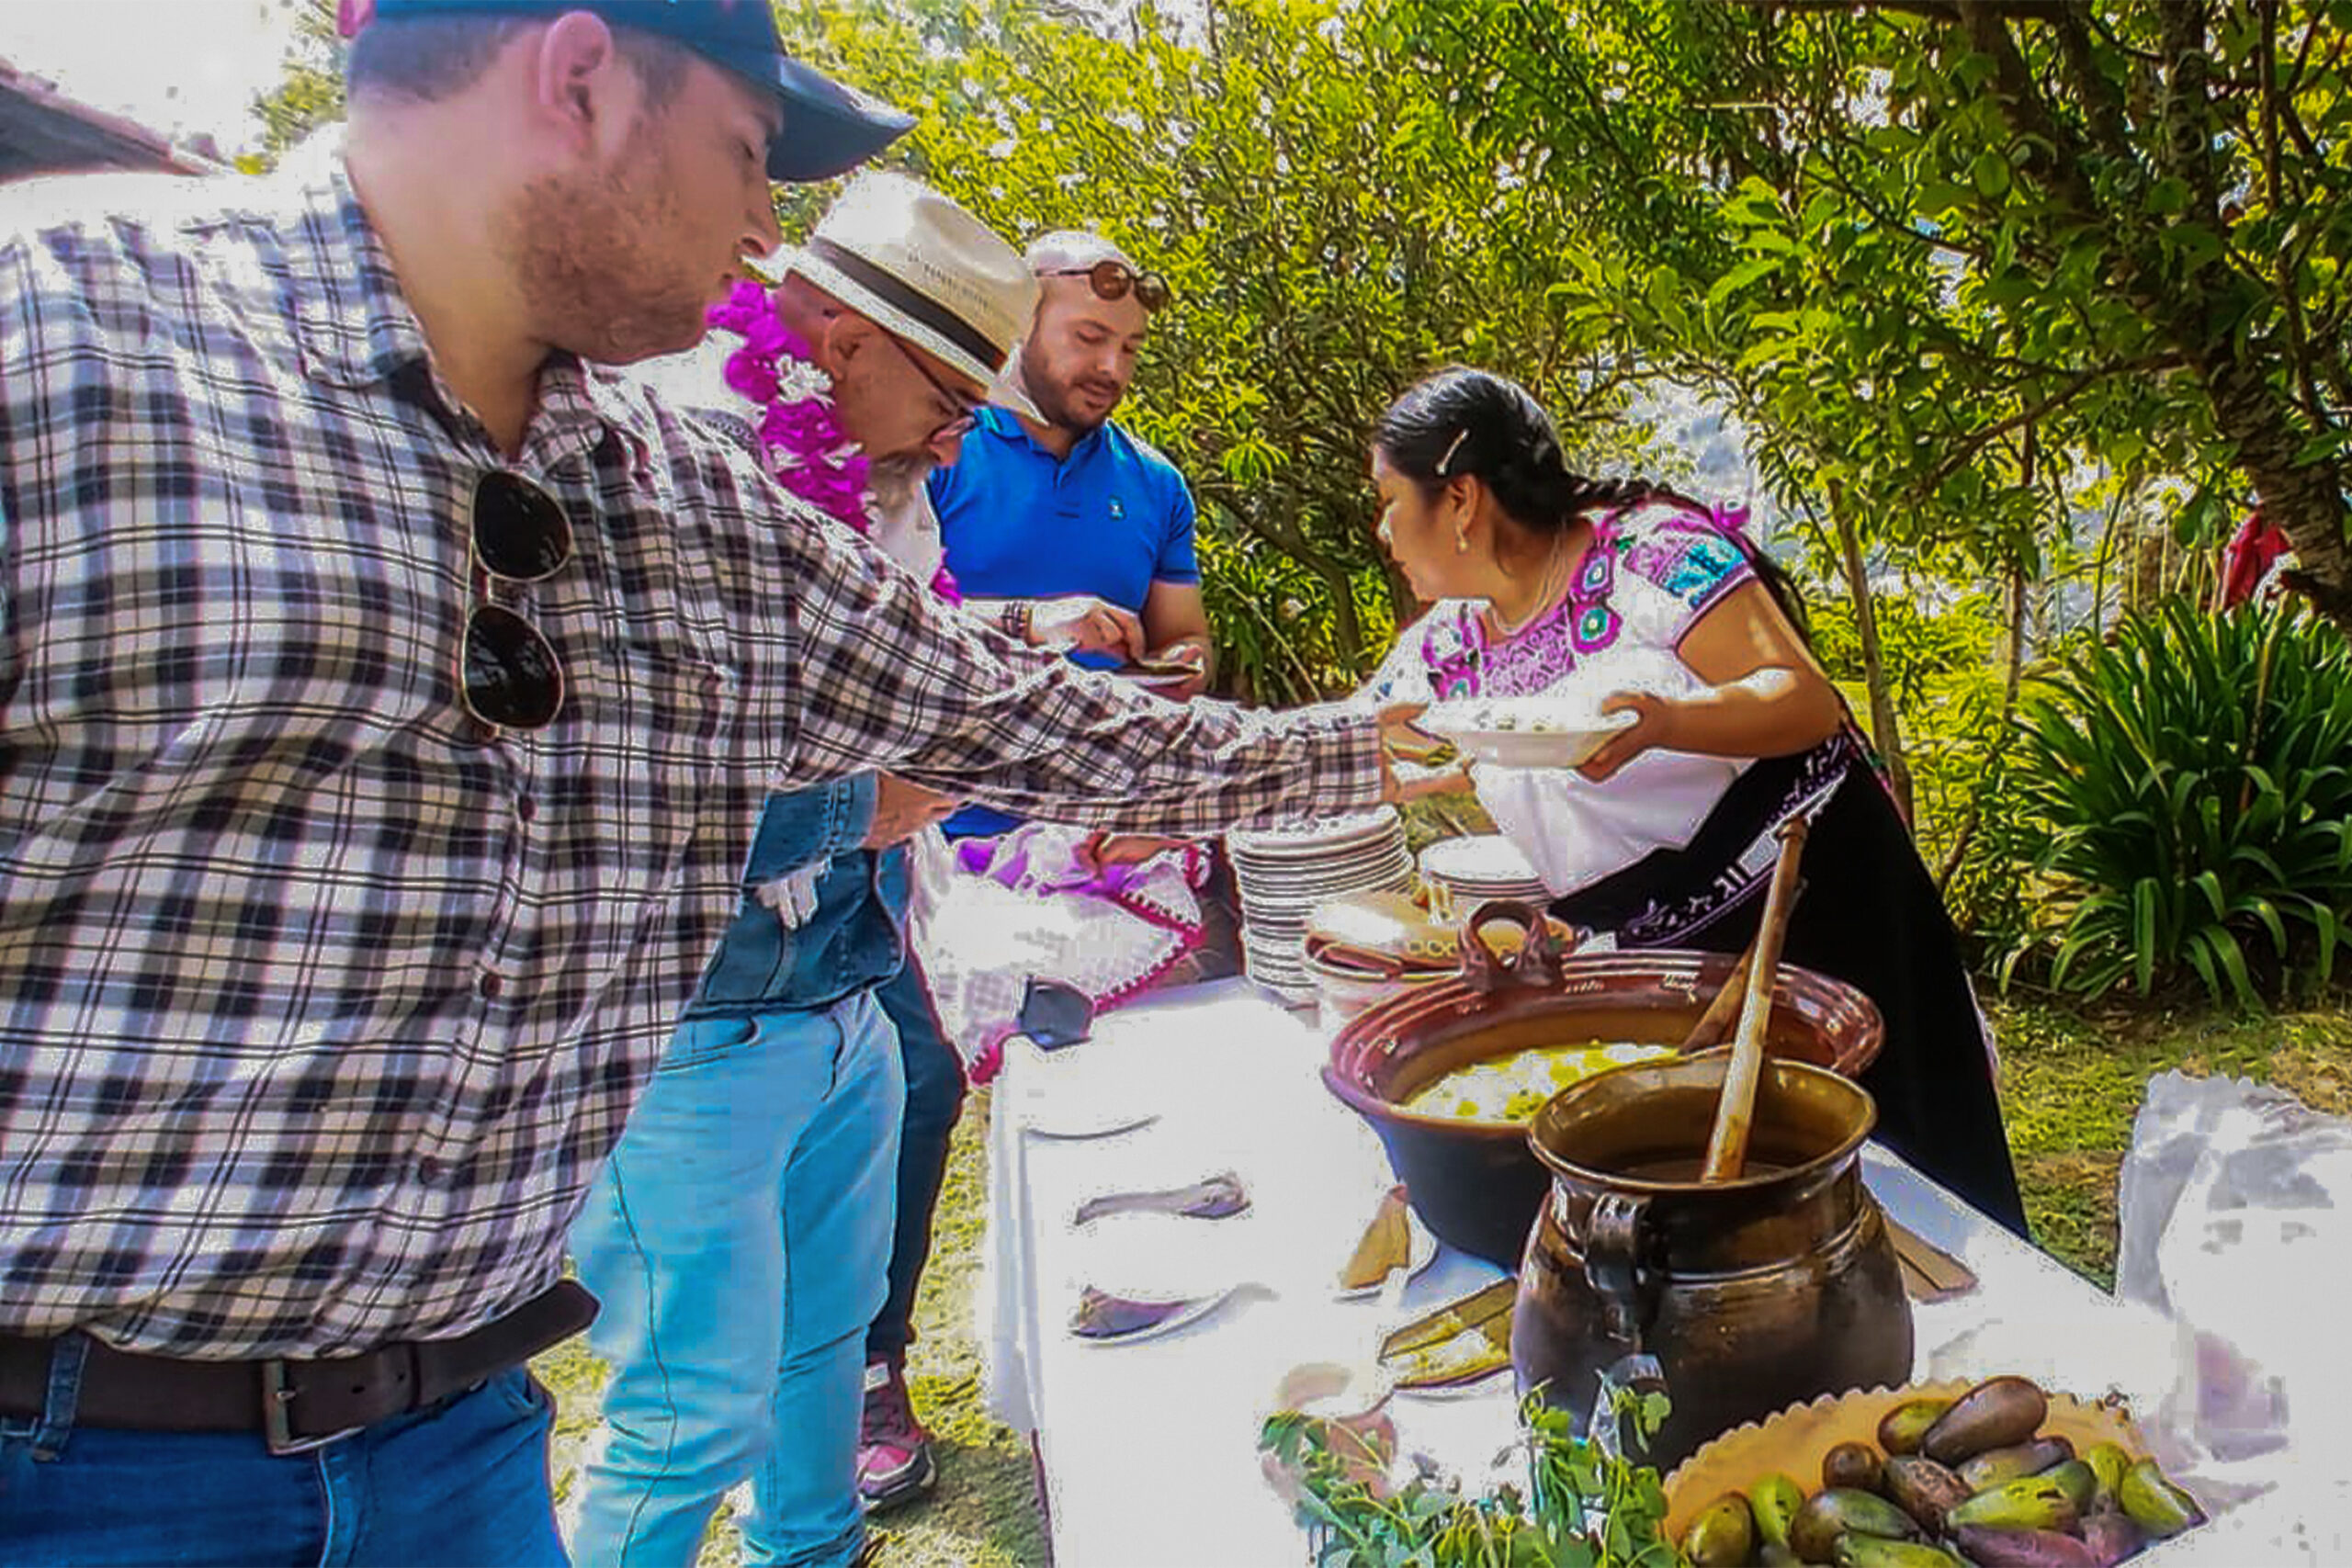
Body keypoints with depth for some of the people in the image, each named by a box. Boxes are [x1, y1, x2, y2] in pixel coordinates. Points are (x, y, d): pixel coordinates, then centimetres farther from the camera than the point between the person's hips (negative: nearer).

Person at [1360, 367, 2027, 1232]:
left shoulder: (1653, 551, -13)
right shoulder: (1440, 655, 5)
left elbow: (1810, 702, -18)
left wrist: (1657, 722, -33)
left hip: (1814, 906, -5)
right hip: (1651, 966, 6)